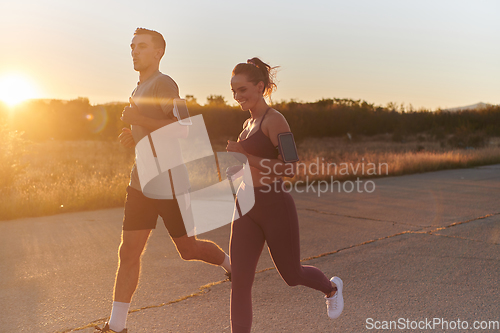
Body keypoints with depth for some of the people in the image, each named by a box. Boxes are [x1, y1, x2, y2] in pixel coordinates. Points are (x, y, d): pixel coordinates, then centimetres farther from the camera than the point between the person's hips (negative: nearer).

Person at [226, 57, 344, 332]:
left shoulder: (274, 119, -12)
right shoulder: (250, 123, 13)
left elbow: (291, 168, -19)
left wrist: (246, 156, -22)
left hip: (275, 207, -7)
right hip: (247, 208, 7)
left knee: (292, 275, 15)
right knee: (239, 282, -3)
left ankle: (331, 288, 48)